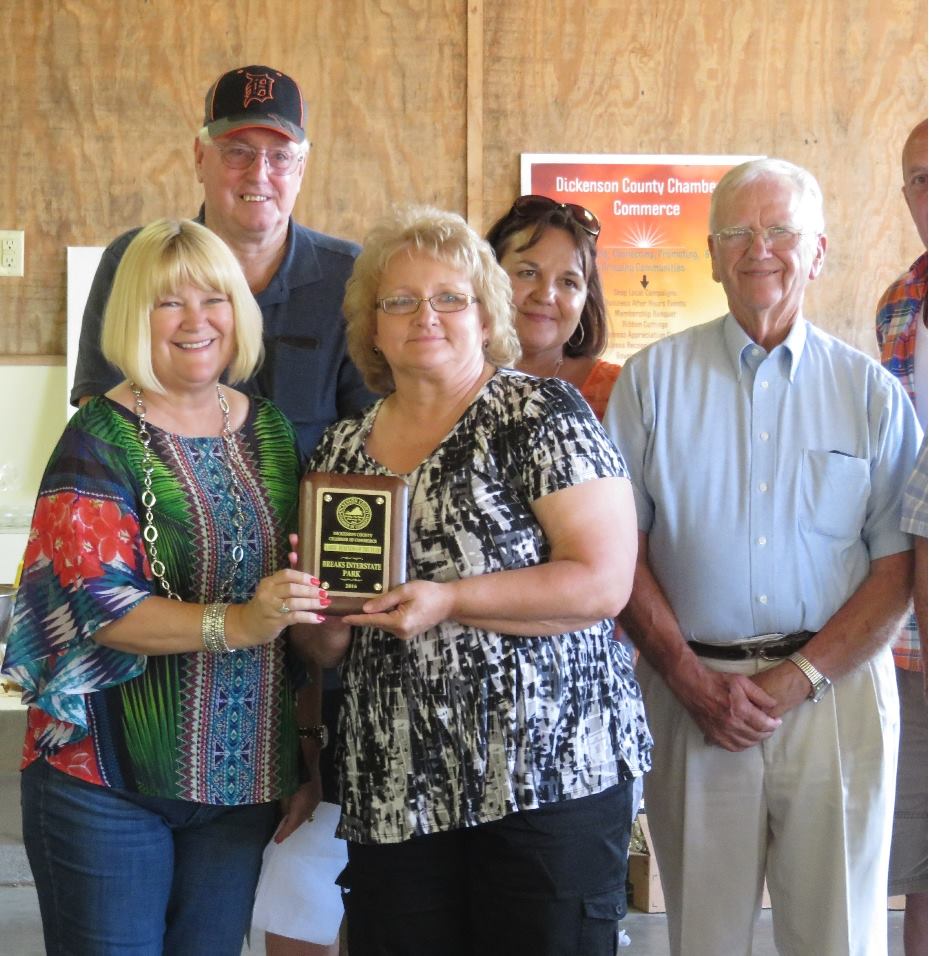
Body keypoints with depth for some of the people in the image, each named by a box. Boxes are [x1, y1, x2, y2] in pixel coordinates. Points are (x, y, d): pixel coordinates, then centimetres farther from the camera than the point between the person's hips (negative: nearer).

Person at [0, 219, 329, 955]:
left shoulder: (271, 430, 7)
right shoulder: (102, 439, -8)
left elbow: (309, 581, 13)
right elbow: (92, 603, -16)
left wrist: (309, 757, 11)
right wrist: (237, 623, -29)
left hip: (244, 780, 5)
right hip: (109, 783, -4)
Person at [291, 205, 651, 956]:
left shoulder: (542, 414, -4)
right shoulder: (342, 450, 12)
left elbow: (604, 582, -14)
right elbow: (328, 648, 17)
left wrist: (449, 600, -20)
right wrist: (325, 615, -5)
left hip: (549, 771, -4)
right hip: (393, 791, 5)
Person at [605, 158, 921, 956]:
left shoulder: (871, 391, 4)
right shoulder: (654, 379, 4)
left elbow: (899, 568, 0)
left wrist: (798, 680, -10)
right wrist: (691, 679, -8)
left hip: (835, 690, 0)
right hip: (691, 688, 0)